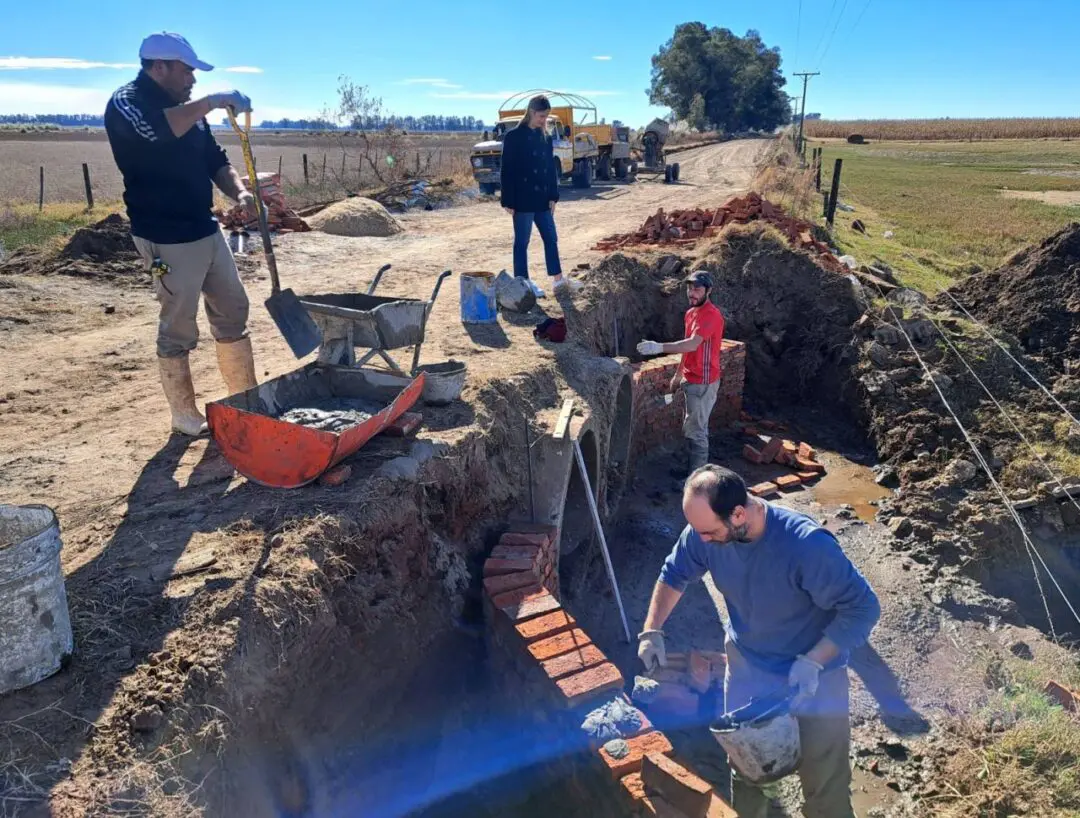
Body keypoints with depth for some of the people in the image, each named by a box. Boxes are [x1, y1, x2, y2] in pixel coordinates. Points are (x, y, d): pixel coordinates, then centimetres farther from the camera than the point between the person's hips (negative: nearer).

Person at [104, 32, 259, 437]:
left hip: (207, 230, 8)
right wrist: (212, 102, -28)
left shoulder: (187, 109, 14)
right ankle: (185, 416, 12)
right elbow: (156, 130, -33)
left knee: (233, 312, 12)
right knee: (178, 328, -1)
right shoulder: (125, 103, -11)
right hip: (167, 239, -8)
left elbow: (215, 159, 16)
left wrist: (239, 192, -4)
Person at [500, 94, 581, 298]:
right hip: (522, 200, -6)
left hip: (542, 199, 7)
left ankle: (558, 279, 17)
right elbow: (507, 171, -10)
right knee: (522, 242, 1)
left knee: (551, 239, 9)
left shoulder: (545, 138, 11)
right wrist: (508, 201, -12)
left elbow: (551, 168, 14)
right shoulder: (513, 136, -8)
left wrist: (553, 196, 7)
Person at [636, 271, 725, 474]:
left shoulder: (711, 315, -21)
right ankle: (695, 469, 30)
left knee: (695, 431, -3)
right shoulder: (690, 313, 10)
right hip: (692, 380, 10)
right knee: (692, 428, 17)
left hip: (703, 382, -10)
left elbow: (692, 344, -34)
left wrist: (659, 347, -42)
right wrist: (678, 375, 21)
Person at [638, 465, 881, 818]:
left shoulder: (807, 546, -35)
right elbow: (674, 574, 1)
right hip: (747, 665, 4)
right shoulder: (706, 529, -20)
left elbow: (863, 608, -23)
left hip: (813, 674, -4)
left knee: (826, 788, 9)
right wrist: (651, 632, -6)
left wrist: (812, 662, -29)